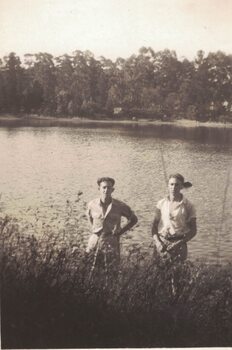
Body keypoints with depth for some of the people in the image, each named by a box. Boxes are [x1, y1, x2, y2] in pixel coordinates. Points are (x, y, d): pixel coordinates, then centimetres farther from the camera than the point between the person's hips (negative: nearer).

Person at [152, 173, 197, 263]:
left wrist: (179, 243, -10)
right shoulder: (161, 204, 5)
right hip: (161, 243, 2)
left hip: (179, 245, -1)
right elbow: (154, 226, 8)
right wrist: (157, 242, -8)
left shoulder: (187, 205, -1)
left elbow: (193, 230, 1)